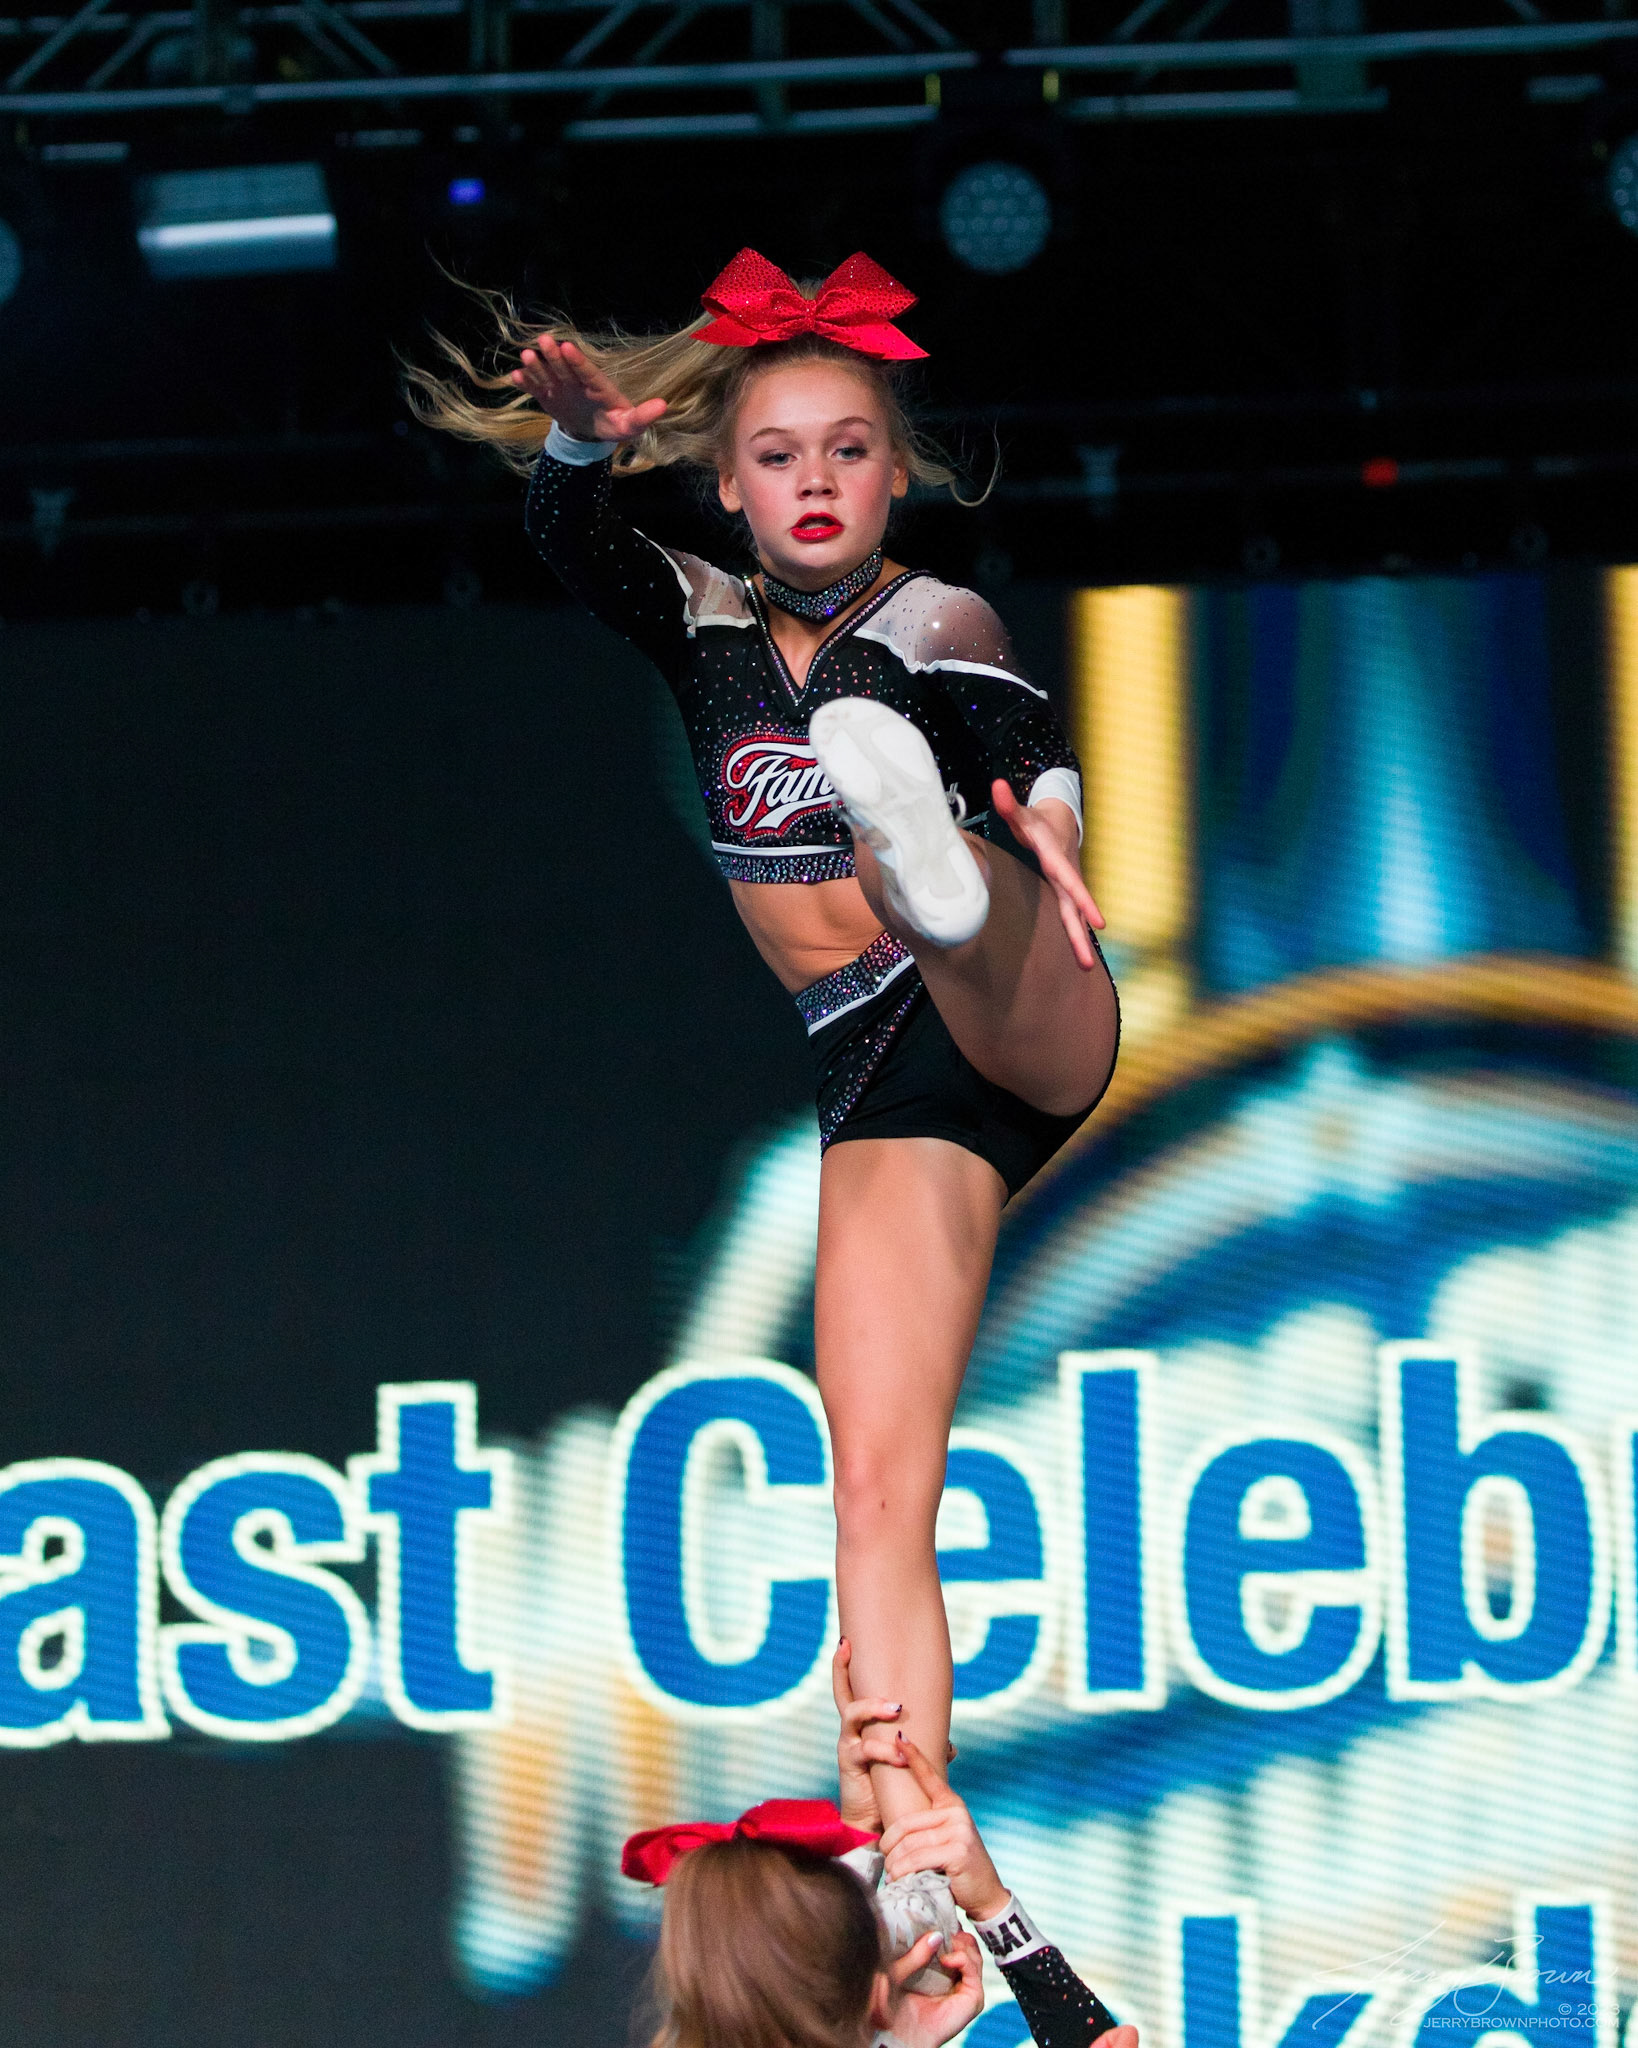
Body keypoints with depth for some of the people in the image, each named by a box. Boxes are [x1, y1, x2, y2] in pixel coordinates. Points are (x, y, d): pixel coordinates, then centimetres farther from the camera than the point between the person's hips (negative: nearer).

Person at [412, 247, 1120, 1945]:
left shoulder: (935, 625, 4)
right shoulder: (702, 626, 14)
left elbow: (1023, 734, -17)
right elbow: (569, 540, -5)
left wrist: (1039, 818, -41)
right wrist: (584, 437, -28)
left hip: (1019, 1027, -2)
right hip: (873, 1086, 2)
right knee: (874, 1482, -11)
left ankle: (937, 868, -74)